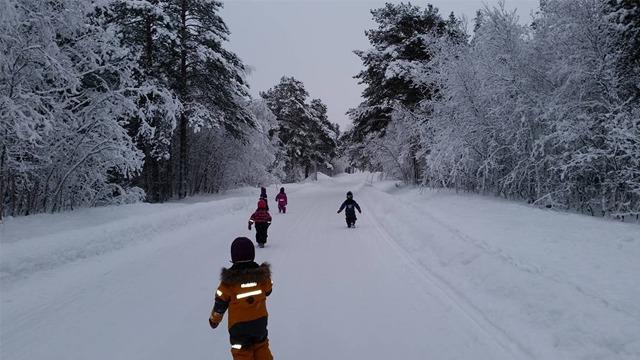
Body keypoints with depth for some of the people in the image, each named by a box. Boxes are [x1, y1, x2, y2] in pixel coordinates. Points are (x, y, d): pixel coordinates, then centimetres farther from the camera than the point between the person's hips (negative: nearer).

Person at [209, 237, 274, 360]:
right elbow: (267, 291, 7)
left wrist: (214, 319, 9)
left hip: (238, 325, -3)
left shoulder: (229, 280, -19)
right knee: (261, 346, 24)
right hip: (260, 320, 3)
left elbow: (220, 302, -9)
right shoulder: (262, 274, -12)